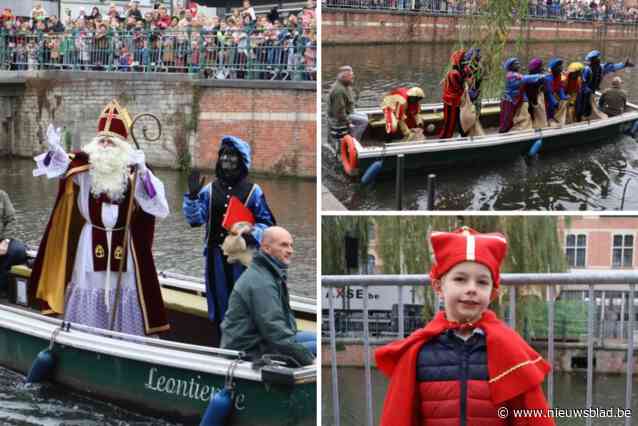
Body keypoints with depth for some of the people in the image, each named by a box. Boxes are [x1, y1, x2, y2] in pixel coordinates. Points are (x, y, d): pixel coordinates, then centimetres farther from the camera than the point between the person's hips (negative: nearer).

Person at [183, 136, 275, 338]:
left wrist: (252, 232, -18)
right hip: (217, 254, 3)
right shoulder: (210, 189, 5)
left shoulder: (253, 190, -2)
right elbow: (195, 218, -1)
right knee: (220, 302, 9)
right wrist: (193, 195, -14)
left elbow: (266, 222, 1)